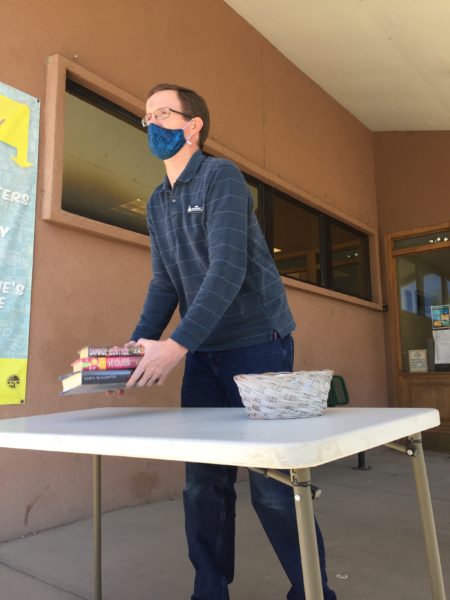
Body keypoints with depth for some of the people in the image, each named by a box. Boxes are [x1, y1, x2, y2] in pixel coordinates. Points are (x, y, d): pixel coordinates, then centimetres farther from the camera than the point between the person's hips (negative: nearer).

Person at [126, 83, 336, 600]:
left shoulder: (221, 177, -8)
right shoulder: (157, 203, 14)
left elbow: (229, 270, -20)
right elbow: (164, 284, 12)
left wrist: (177, 344, -26)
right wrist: (137, 344, -1)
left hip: (257, 344, -6)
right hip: (203, 353, 7)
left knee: (271, 482, -2)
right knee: (203, 483, 9)